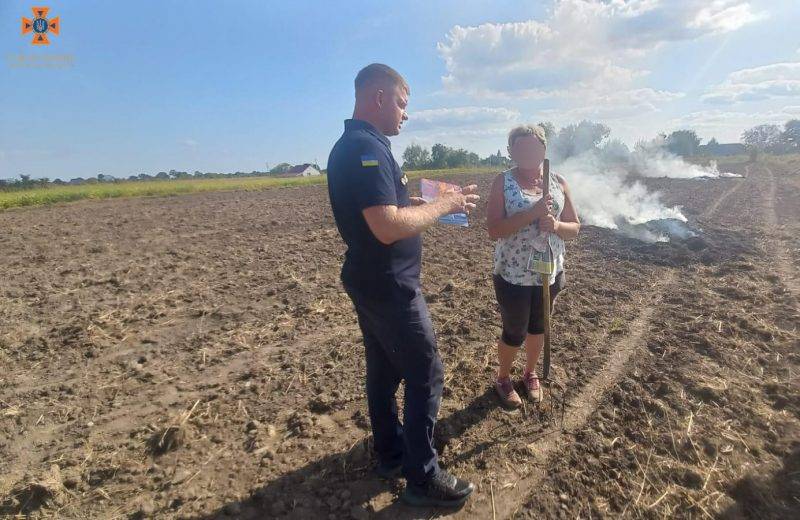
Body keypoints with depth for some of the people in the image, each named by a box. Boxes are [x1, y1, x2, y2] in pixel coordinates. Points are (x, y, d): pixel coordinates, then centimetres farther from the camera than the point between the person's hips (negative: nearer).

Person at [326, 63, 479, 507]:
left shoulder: (352, 145, 14)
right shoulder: (367, 148, -20)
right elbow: (388, 227, -29)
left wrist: (425, 199, 11)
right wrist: (445, 205, -17)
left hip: (371, 282, 10)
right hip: (389, 287, -10)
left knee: (384, 371, 19)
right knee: (426, 377, 2)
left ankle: (390, 454, 36)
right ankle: (422, 478, 17)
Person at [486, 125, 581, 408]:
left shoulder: (558, 182, 2)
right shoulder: (503, 182, -9)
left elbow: (575, 227, 4)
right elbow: (494, 230, -18)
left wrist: (556, 225, -18)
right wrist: (532, 213, -27)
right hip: (513, 275, -4)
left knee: (538, 327, 20)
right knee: (514, 333, 9)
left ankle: (530, 373, 46)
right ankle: (503, 378, 37)